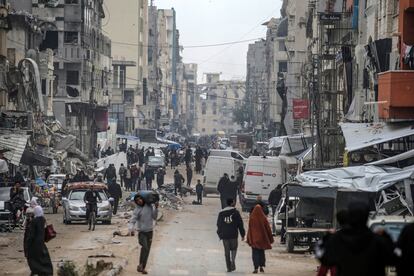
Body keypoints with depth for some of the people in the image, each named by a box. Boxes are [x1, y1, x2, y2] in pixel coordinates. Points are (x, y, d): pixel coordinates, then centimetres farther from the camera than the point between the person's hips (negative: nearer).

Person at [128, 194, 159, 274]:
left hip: (150, 231, 4)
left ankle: (143, 268, 15)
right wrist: (130, 229, -34)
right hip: (142, 232, -4)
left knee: (147, 251, 6)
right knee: (145, 247, -26)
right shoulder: (137, 210, -9)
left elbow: (154, 217, 4)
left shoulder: (149, 206, 2)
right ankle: (140, 264, -18)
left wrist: (156, 208, -9)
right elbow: (132, 221, -15)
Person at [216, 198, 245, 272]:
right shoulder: (235, 212, -3)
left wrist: (220, 234, 19)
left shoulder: (221, 213, 7)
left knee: (227, 251, 7)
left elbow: (219, 225, 11)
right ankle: (233, 262, -11)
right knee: (234, 249, 12)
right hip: (233, 235, -2)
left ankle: (228, 267, 5)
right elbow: (240, 224, -2)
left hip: (224, 235, 2)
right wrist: (242, 234, 3)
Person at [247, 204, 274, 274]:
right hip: (262, 237, 1)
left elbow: (249, 229, -6)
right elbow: (268, 228, -1)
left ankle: (256, 268, -8)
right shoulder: (263, 218, -5)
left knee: (255, 253, 1)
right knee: (261, 252, 16)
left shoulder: (251, 218, -7)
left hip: (254, 238, -1)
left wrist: (249, 239, 1)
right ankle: (261, 266, 12)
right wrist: (270, 239, 7)